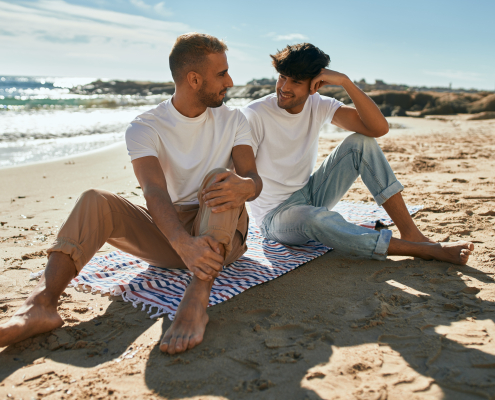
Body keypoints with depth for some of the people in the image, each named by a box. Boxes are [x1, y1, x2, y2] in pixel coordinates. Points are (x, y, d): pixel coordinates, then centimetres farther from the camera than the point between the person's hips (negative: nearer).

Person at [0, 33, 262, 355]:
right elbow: (155, 193, -23)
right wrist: (183, 243, -43)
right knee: (96, 201, -20)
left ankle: (196, 301, -46)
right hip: (169, 236, 0)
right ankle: (41, 305, -36)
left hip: (222, 233, 0)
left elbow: (255, 180, -10)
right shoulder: (145, 128, -6)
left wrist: (243, 186, -37)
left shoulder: (233, 120, 2)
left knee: (219, 179, -30)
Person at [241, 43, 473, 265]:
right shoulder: (254, 115, -17)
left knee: (360, 142, -13)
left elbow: (379, 128, -15)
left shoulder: (318, 105, -4)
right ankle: (430, 250, -29)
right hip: (275, 215, -5)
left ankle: (410, 232, -15)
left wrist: (345, 81, -23)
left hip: (310, 195, 5)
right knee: (317, 218, -41)